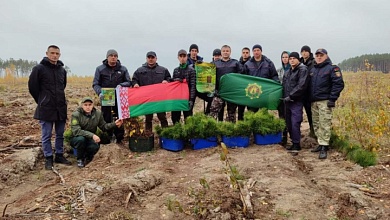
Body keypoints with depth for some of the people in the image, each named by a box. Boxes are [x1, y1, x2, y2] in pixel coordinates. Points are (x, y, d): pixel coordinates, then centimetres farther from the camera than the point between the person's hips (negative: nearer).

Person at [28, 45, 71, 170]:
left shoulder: (62, 70, 7)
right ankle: (48, 158, 15)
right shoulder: (39, 69, -8)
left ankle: (59, 155, 24)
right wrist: (42, 101, 4)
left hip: (61, 108, 5)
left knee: (60, 134, 12)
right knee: (46, 135, 4)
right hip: (46, 108, -4)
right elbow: (32, 87, -3)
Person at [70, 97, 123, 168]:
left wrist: (114, 124, -13)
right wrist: (92, 135, -37)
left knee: (95, 146, -31)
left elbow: (103, 126, 5)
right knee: (81, 139, -38)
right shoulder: (76, 115, -18)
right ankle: (80, 159, -9)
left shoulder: (98, 114, -5)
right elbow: (76, 131, -27)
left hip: (89, 140, 2)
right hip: (76, 139, -2)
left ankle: (87, 157, 6)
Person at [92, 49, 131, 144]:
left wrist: (121, 85, -14)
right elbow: (95, 84, 2)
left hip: (119, 98, 1)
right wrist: (100, 92, -17)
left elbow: (129, 82, 8)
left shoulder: (123, 69, 6)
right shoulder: (100, 69, 4)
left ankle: (119, 138, 13)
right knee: (106, 119, 4)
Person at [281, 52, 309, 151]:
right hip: (287, 101, 8)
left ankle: (296, 144, 1)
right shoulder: (287, 72, 18)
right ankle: (294, 142, 21)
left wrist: (291, 96, -17)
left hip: (296, 102, -7)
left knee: (295, 123, -9)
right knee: (289, 123, 10)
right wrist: (284, 97, 6)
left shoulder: (302, 70, -6)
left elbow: (301, 86, -17)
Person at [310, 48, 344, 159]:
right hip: (314, 102, 7)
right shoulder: (312, 69, 19)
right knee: (316, 124, 11)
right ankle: (321, 143, 21)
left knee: (324, 124, -9)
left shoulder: (332, 68, -2)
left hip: (324, 102, -7)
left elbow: (339, 84, -10)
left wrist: (332, 99, -15)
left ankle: (324, 147, -5)